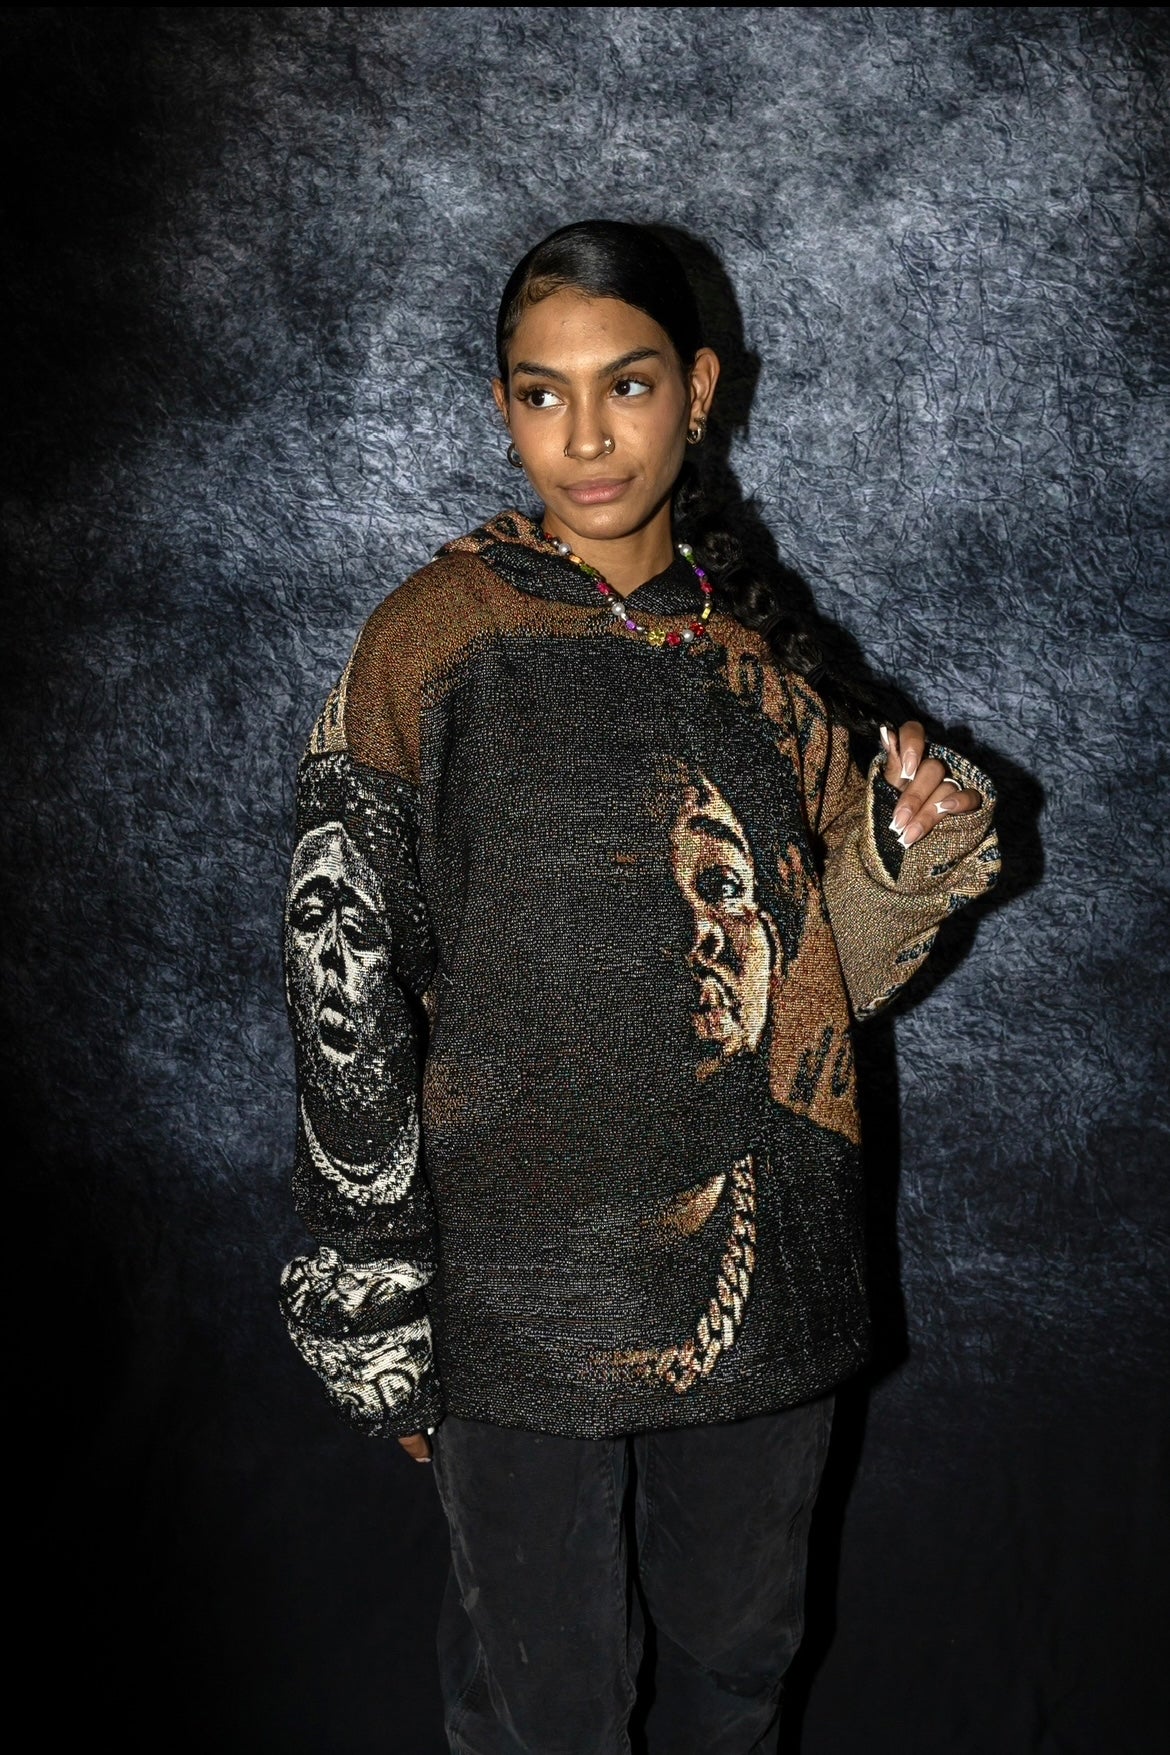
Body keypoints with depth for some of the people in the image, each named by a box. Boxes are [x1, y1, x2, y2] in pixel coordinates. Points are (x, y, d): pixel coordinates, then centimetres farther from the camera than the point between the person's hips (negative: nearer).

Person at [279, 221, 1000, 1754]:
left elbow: (824, 973, 10)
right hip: (527, 1295, -3)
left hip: (769, 1271, 4)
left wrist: (907, 854, -11)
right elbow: (348, 1002, -8)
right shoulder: (428, 649, -9)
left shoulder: (762, 647, 3)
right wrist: (380, 1323, -7)